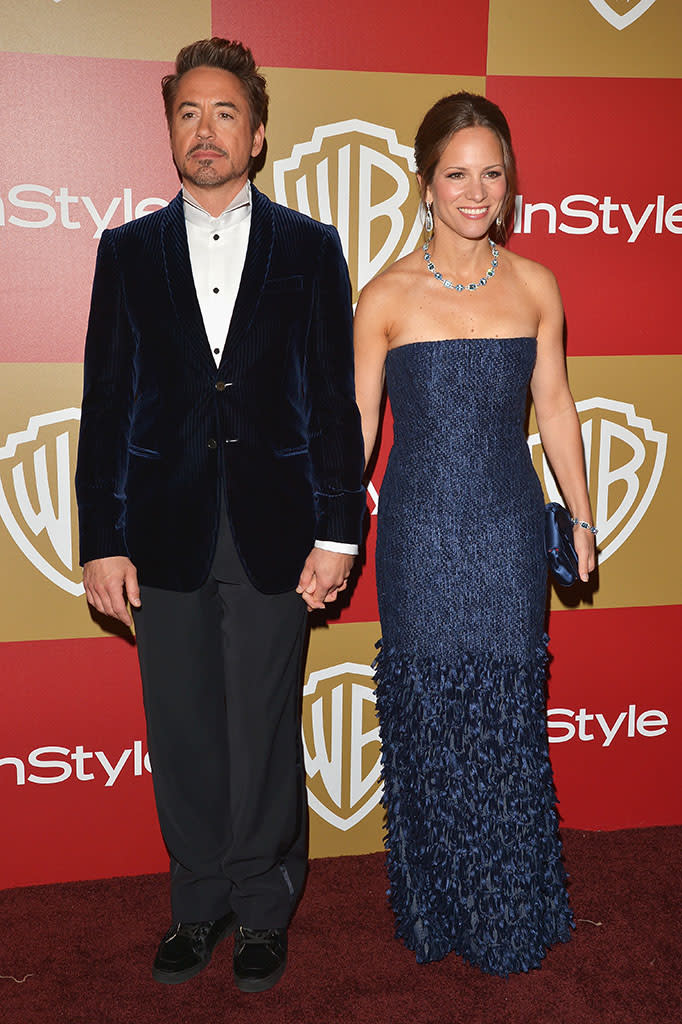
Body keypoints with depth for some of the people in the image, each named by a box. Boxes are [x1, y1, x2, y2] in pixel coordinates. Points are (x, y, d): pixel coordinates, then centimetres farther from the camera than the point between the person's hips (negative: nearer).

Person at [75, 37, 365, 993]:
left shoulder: (311, 247, 5)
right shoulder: (128, 250, 8)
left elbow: (334, 400, 2)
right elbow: (106, 403, 4)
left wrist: (337, 531, -4)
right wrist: (103, 539, -2)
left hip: (273, 535, -1)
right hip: (166, 535, 2)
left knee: (265, 732, 8)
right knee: (183, 734, 11)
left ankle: (262, 910, 29)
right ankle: (199, 903, 32)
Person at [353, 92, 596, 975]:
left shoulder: (535, 287, 3)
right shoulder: (386, 296, -3)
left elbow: (554, 407, 9)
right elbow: (356, 422, 0)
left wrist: (581, 516, 12)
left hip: (508, 531, 1)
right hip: (419, 532, -1)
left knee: (508, 719, 8)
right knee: (425, 717, 8)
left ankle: (509, 915, 30)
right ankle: (434, 909, 30)